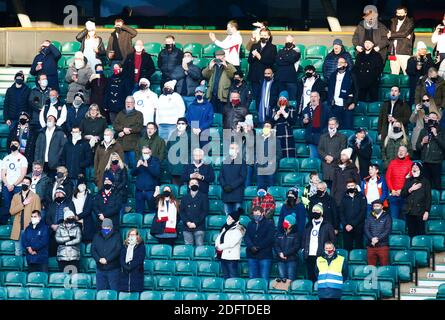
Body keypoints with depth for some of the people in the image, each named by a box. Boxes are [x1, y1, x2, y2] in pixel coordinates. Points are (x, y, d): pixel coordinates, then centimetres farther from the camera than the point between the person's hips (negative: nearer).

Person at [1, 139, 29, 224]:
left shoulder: (22, 158, 5)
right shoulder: (6, 159, 16)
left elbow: (23, 174, -4)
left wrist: (13, 185, -11)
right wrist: (8, 185, -7)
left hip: (18, 186, -3)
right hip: (6, 186, 3)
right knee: (5, 206, -1)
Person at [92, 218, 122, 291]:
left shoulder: (116, 236, -1)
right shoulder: (97, 236, 10)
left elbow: (118, 250, -10)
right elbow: (93, 250, 3)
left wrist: (107, 259, -18)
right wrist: (99, 259, -15)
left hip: (113, 269, -4)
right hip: (100, 269, 4)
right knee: (100, 291, 7)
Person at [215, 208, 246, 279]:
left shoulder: (238, 230, -8)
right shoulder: (225, 228, 17)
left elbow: (232, 243, -17)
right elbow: (219, 238, 17)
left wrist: (221, 247, -8)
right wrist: (217, 245, -4)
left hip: (231, 257, -8)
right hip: (223, 256, 8)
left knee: (233, 277, -10)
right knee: (226, 277, 12)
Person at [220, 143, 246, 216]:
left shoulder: (242, 162, 2)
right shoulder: (225, 162, 17)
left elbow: (242, 177, -7)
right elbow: (220, 176, 12)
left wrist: (231, 186, -13)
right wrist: (224, 186, -6)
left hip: (237, 193, -4)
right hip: (226, 194, 4)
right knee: (227, 215, 3)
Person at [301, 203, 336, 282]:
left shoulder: (327, 225, 5)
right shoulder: (308, 225, 18)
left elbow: (332, 240, 4)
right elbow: (303, 239, 24)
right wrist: (303, 249, 11)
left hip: (321, 255, -4)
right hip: (309, 255, 4)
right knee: (310, 277, 6)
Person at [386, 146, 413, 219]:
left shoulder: (410, 163, 2)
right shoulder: (392, 163, 11)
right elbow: (388, 177, 9)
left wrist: (402, 190, -11)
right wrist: (392, 190, -2)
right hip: (393, 194, 2)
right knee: (393, 216, 3)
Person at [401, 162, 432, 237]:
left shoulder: (425, 181, 1)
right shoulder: (408, 181, 12)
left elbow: (428, 197, -1)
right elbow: (402, 195, 8)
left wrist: (427, 211, -7)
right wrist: (410, 189, -9)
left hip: (420, 211, -3)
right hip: (409, 211, 3)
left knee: (420, 232, -7)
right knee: (411, 232, 3)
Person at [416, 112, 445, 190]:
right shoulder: (423, 131, 15)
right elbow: (417, 146, 18)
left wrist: (436, 135, -11)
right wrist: (422, 143, -2)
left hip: (436, 162, -3)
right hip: (425, 161, 3)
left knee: (436, 184, -6)